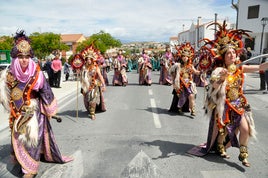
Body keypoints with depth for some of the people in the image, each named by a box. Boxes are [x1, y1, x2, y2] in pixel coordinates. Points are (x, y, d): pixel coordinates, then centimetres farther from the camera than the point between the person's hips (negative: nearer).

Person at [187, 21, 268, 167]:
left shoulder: (240, 68, 0)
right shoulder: (219, 71, -13)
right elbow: (213, 86, -29)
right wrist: (220, 78, -45)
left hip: (239, 104, 4)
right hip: (224, 105, -4)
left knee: (246, 129, -3)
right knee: (224, 130, 7)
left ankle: (243, 154, 18)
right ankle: (220, 147, 37)